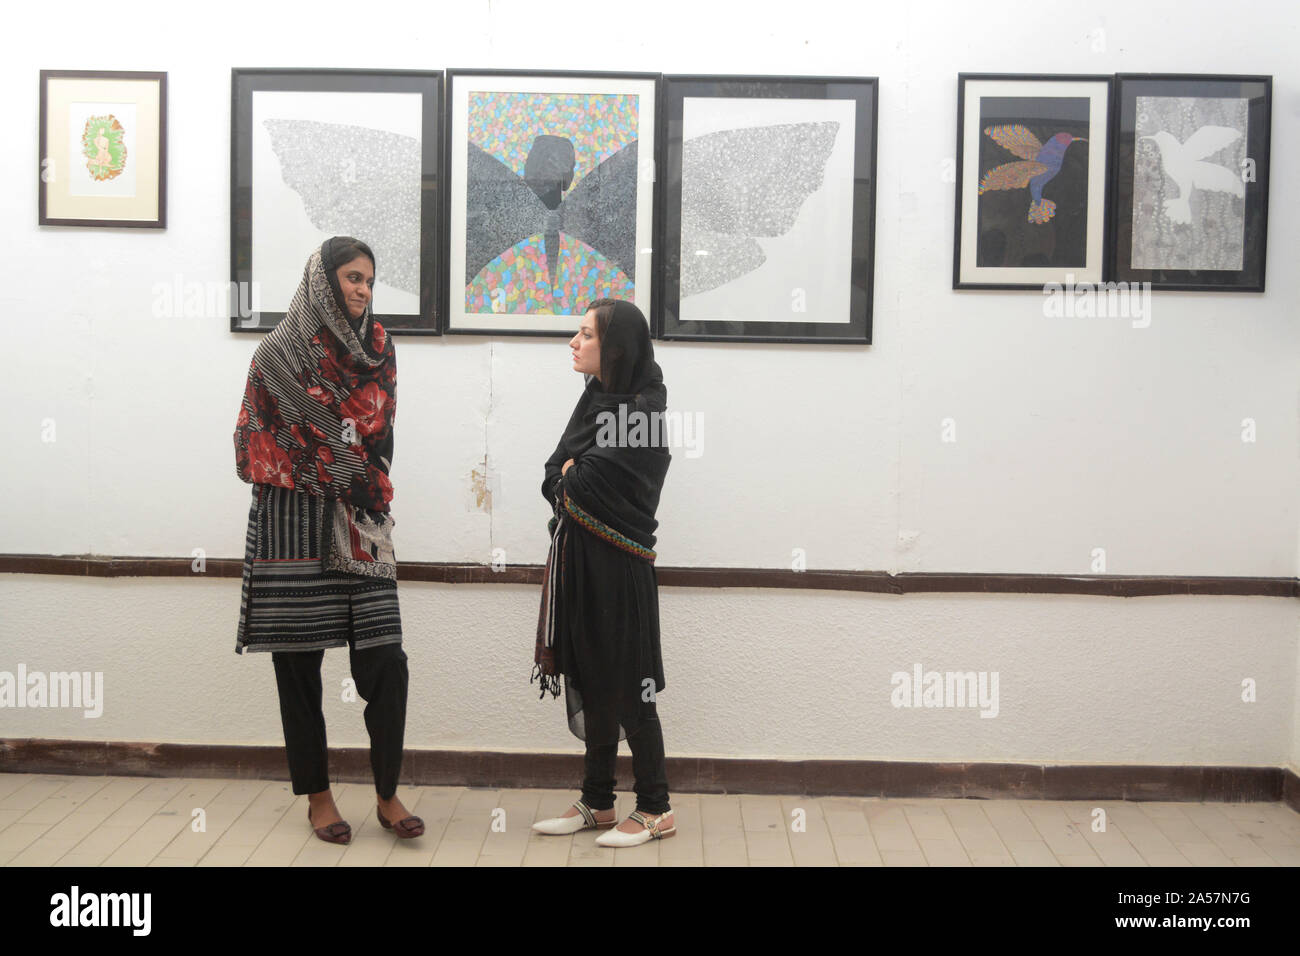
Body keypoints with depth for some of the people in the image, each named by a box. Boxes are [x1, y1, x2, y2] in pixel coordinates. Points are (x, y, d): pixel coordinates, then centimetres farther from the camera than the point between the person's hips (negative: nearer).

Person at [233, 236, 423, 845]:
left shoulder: (376, 348, 11)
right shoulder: (279, 352, -1)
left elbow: (380, 436, 13)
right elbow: (261, 443, -1)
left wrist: (368, 491, 0)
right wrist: (347, 477, 0)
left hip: (361, 525, 3)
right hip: (294, 524, -3)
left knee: (385, 662, -3)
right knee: (299, 663, 4)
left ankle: (388, 795, 10)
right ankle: (317, 796, 19)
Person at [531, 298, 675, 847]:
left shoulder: (641, 411, -15)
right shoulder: (595, 399, 12)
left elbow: (574, 485, -20)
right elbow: (554, 478, 9)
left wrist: (571, 477, -1)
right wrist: (574, 477, -9)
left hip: (617, 568, -8)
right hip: (580, 562, 8)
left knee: (627, 688, 0)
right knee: (592, 683, 13)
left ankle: (656, 810, 13)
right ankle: (597, 804, 24)